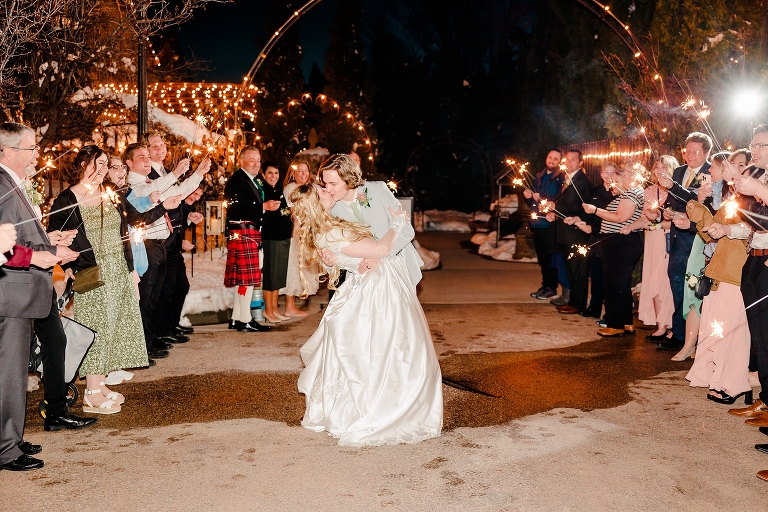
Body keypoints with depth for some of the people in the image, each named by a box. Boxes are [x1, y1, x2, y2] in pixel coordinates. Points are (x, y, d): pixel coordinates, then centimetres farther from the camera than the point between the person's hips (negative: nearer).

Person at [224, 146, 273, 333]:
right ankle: (245, 320, -2)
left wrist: (270, 204, 6)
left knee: (243, 278, 11)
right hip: (242, 233, -9)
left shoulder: (255, 181, 18)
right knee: (248, 277, -8)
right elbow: (236, 210, -21)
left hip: (251, 233, 9)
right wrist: (264, 207, -21)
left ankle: (236, 319, 18)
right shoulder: (236, 180, -10)